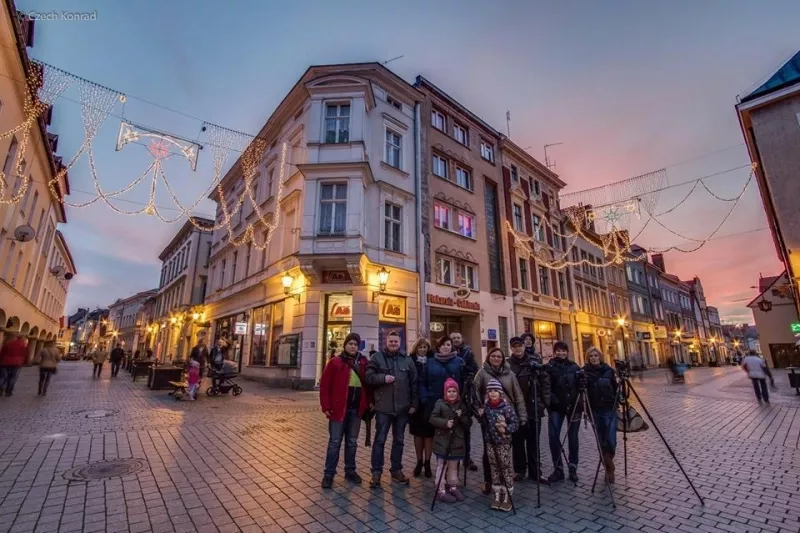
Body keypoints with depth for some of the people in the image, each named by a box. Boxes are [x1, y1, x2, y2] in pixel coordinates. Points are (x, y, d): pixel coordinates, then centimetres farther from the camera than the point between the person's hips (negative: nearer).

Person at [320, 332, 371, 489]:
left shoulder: (363, 363, 5)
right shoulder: (335, 362, -7)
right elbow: (325, 385, -7)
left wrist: (368, 403, 3)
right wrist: (326, 406, -11)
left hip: (356, 409, 4)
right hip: (339, 408, -4)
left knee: (352, 442, 16)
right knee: (335, 442, 6)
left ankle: (350, 471, 30)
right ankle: (329, 474, 19)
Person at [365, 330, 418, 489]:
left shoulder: (407, 360, 5)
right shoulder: (377, 358, -1)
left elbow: (414, 383, 6)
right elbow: (368, 377, -5)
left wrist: (414, 403, 2)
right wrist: (383, 377, -20)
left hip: (402, 407, 3)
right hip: (383, 407, -3)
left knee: (399, 440, 15)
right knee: (380, 440, 4)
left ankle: (396, 469, 30)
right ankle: (376, 472, 16)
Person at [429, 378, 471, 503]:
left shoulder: (462, 405, 4)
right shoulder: (440, 403, -7)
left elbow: (469, 423, 5)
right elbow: (432, 419, -12)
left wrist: (461, 417, -14)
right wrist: (445, 423, -25)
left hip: (457, 441, 4)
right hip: (442, 441, -4)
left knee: (453, 466, 18)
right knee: (442, 466, 4)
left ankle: (453, 488, 33)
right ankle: (441, 491, 14)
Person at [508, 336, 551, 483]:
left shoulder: (534, 361, -1)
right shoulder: (507, 364, -5)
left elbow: (545, 381, 1)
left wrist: (545, 401, -3)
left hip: (534, 407, 1)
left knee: (533, 441, 11)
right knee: (517, 441, 12)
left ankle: (535, 471, 23)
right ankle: (519, 470, 26)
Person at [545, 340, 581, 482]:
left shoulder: (575, 367, 8)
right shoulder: (549, 367, 0)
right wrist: (553, 400, -18)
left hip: (574, 406, 2)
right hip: (556, 407, -2)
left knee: (573, 437, 7)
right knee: (553, 436, -8)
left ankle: (573, 468, 21)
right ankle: (558, 469, 5)